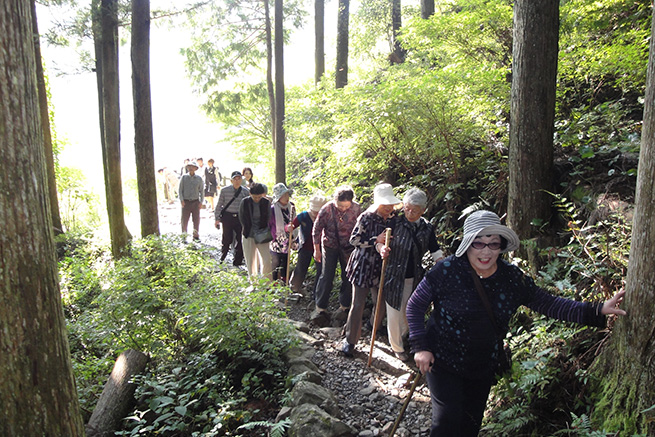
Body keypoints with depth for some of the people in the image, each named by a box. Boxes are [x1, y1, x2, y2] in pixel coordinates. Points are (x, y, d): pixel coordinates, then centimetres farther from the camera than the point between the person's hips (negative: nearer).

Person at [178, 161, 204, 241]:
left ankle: (196, 236, 16)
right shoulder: (184, 177, 3)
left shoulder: (199, 179, 7)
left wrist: (201, 202, 3)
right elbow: (180, 189, 5)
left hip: (195, 202, 1)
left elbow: (201, 191, 11)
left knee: (196, 220, 4)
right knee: (184, 220, 1)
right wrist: (181, 200, -6)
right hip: (186, 202, -1)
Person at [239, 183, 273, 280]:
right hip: (249, 235, 0)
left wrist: (265, 231, -2)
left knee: (267, 260, -5)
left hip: (262, 236, 0)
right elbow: (242, 218, 4)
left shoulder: (267, 203, -3)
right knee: (250, 261, 6)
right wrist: (248, 231, -1)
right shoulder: (245, 202, -5)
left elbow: (268, 219, 8)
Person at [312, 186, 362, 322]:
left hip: (348, 247, 2)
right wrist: (317, 250, -2)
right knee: (326, 276, -2)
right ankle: (321, 308, 9)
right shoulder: (327, 209, -20)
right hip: (329, 246, -1)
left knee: (347, 277, 7)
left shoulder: (357, 208, -16)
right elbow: (317, 229, -7)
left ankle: (344, 306, 24)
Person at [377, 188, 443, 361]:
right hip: (395, 276, -3)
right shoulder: (396, 222, -9)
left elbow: (435, 251, 8)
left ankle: (402, 335, 45)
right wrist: (382, 248, -28)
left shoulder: (427, 228, 1)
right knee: (395, 313, 4)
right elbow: (380, 242, -5)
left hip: (415, 278, 3)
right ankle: (397, 347, 25)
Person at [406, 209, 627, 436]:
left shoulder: (512, 277, -7)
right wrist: (420, 346, -15)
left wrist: (598, 310, -10)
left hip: (484, 367, 5)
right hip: (444, 361, -4)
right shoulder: (448, 270, -20)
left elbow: (549, 304, -1)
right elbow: (415, 306, -11)